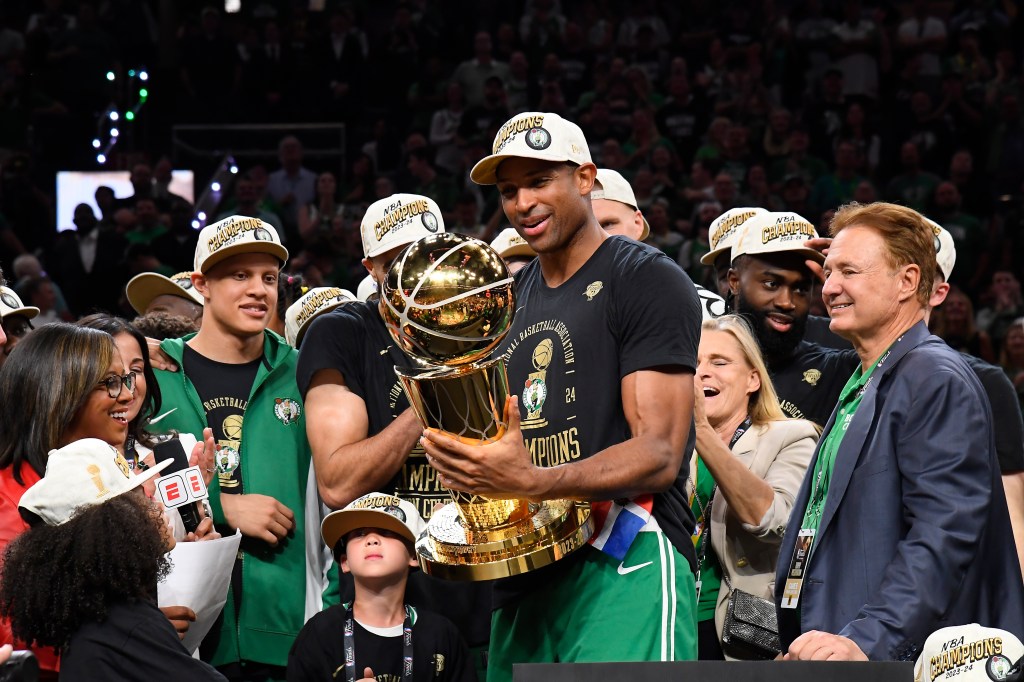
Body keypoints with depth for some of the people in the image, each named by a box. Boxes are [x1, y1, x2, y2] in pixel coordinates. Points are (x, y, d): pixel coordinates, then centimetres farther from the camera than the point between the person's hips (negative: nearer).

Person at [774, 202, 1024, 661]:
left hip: (900, 657, -9)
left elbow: (943, 535, -22)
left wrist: (868, 640, -30)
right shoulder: (862, 388, 19)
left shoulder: (936, 379, -11)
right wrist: (798, 646, 16)